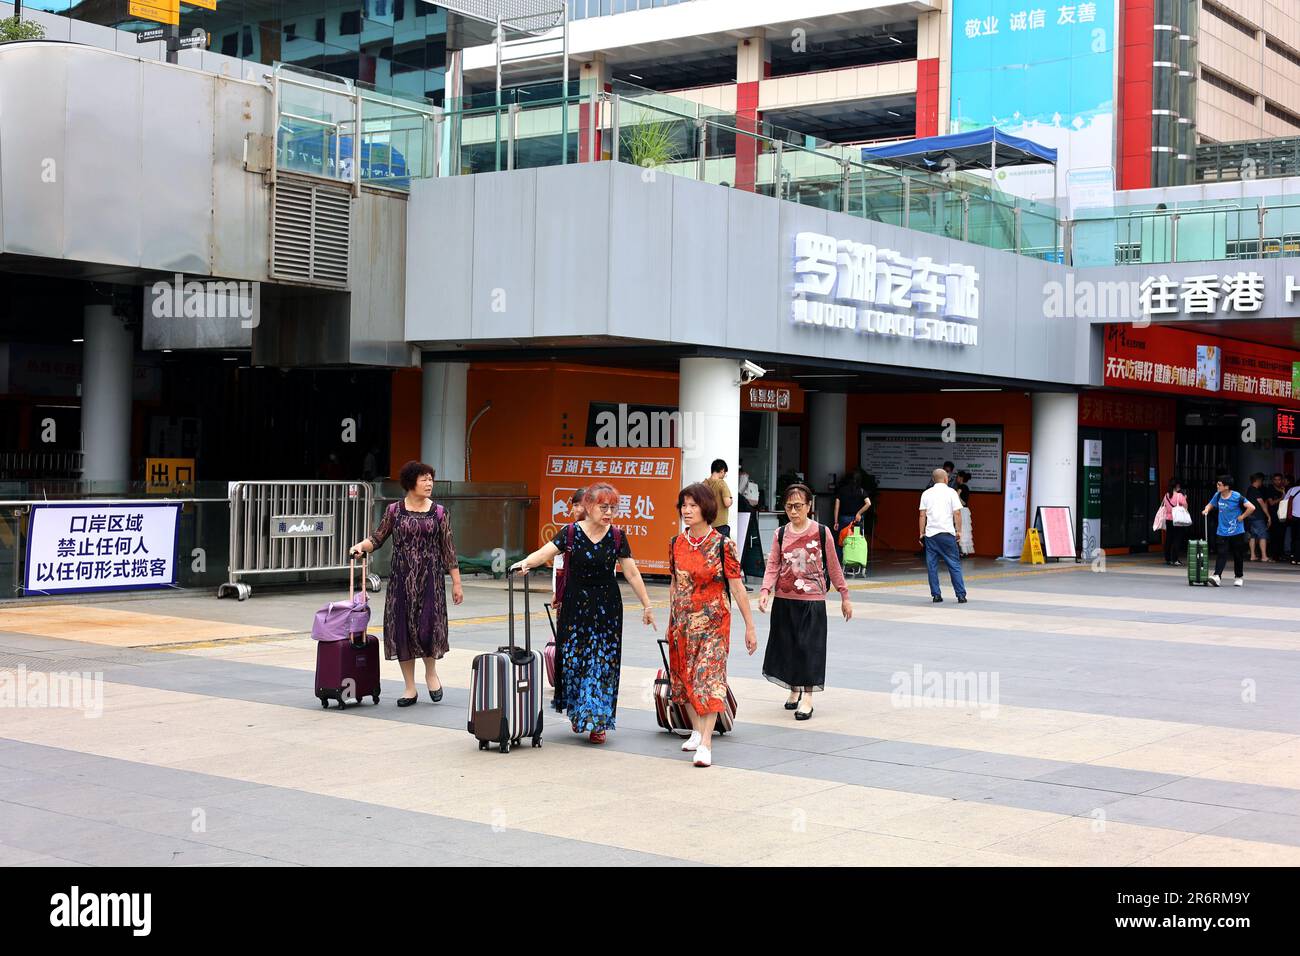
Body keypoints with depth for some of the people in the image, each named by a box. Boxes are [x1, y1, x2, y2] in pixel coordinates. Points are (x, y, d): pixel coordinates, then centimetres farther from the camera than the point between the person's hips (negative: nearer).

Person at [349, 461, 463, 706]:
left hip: (430, 578, -1)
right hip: (402, 578, 1)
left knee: (428, 626, -9)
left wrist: (456, 582, 3)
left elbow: (448, 549, 4)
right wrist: (361, 546, -14)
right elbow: (378, 538, 7)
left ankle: (431, 672, 22)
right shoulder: (394, 511, 3)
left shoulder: (438, 512, 3)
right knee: (403, 628, 1)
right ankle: (410, 688, 13)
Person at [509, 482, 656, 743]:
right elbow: (545, 552, -18)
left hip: (607, 607, 1)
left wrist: (647, 605, 6)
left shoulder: (617, 536, 1)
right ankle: (576, 712, 20)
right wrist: (525, 563, -38)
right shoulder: (571, 533, -5)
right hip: (576, 604, -1)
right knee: (572, 657, -2)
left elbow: (631, 573, 5)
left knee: (603, 661, -1)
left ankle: (596, 722, 7)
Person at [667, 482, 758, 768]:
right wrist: (670, 621, 17)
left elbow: (737, 587, -8)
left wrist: (750, 626, -8)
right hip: (682, 621, 5)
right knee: (686, 676, 11)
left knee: (709, 676, -13)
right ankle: (697, 730, 28)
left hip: (713, 621, -5)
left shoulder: (722, 545, -10)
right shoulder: (676, 543, 4)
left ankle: (706, 743, -17)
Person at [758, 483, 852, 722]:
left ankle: (808, 697, 1)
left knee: (809, 646, -4)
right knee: (788, 646, 11)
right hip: (784, 600, 3)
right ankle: (794, 690, 29)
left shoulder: (822, 533, -4)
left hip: (812, 600, -3)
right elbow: (773, 566, -1)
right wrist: (765, 590, -17)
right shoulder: (780, 534, 2)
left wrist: (845, 596, 6)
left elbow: (833, 567, 3)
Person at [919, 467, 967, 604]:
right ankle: (961, 595, 0)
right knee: (954, 564, 3)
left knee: (932, 566, 6)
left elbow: (922, 515, 6)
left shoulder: (926, 493, 9)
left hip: (930, 534, 2)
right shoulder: (951, 492, 1)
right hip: (947, 533, -2)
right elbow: (957, 513, -4)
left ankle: (936, 595, 5)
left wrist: (922, 533, 10)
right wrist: (958, 530, 4)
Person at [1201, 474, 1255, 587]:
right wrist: (1207, 509, -1)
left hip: (1237, 532, -3)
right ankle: (1217, 576, -18)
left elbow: (1251, 508, -14)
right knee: (1221, 554, -9)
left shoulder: (1237, 497, -13)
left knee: (1238, 555, 9)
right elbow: (1210, 505, 20)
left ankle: (1239, 577, 23)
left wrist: (1241, 517, -10)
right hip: (1223, 532, 3)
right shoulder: (1217, 496, 1)